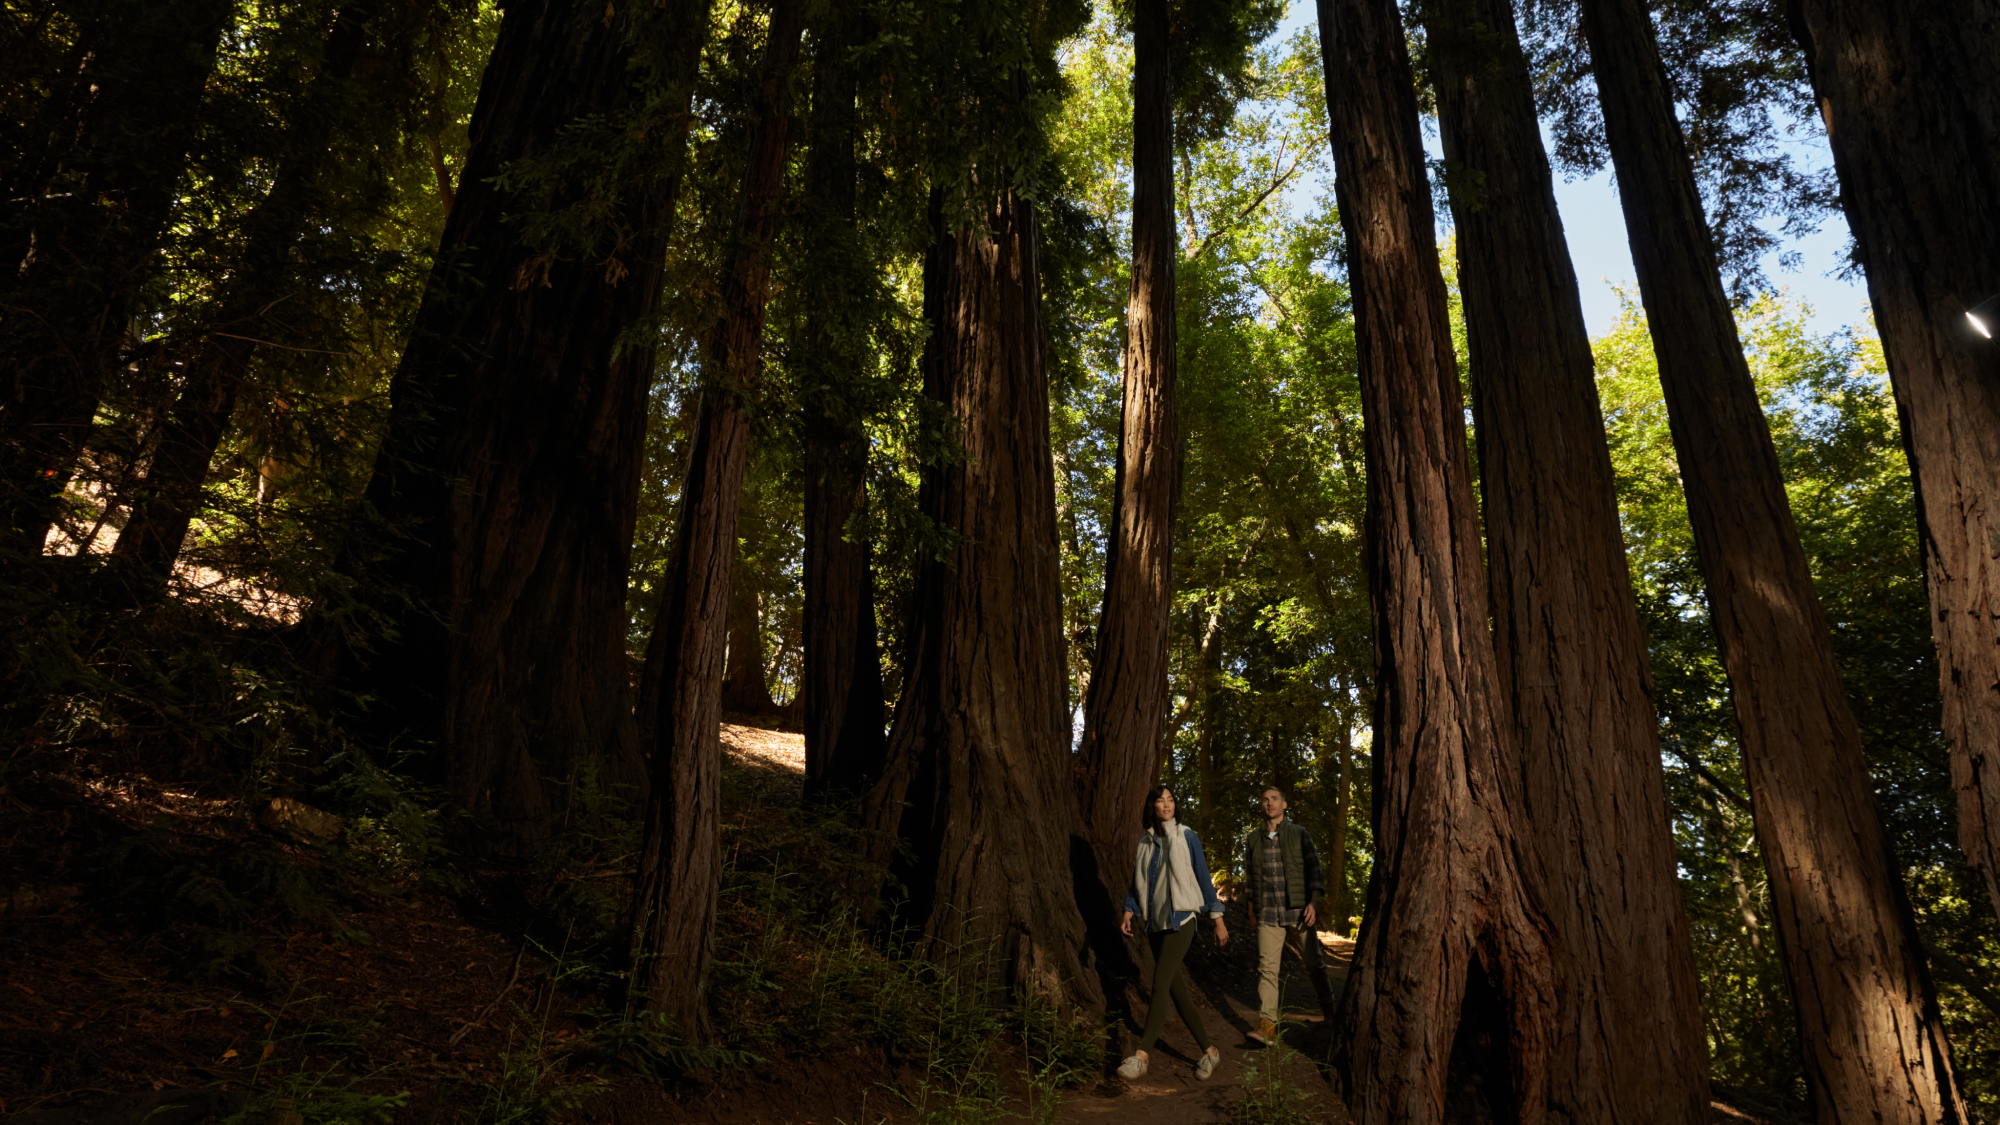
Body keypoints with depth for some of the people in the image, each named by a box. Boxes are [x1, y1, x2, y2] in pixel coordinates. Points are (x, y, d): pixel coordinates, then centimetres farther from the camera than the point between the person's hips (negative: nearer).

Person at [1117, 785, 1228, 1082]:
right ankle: (1208, 1051, 16)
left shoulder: (1187, 838, 0)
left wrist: (1218, 919, 1)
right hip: (1156, 923, 5)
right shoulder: (1145, 842, 11)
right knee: (1177, 990, 5)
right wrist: (1128, 914, 1)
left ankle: (1141, 1056, -20)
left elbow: (1203, 879, 2)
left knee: (1160, 985, -16)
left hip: (1180, 921, -5)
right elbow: (1138, 883, 15)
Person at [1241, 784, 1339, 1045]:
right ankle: (1266, 1025, -10)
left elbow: (1314, 869, 1)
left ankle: (1329, 1008, 28)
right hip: (1267, 914, 1)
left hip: (1298, 911, -1)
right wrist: (1252, 910, 18)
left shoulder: (1300, 835, 5)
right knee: (1267, 967, -8)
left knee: (1314, 963, 6)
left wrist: (1314, 902, -11)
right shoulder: (1252, 840, 11)